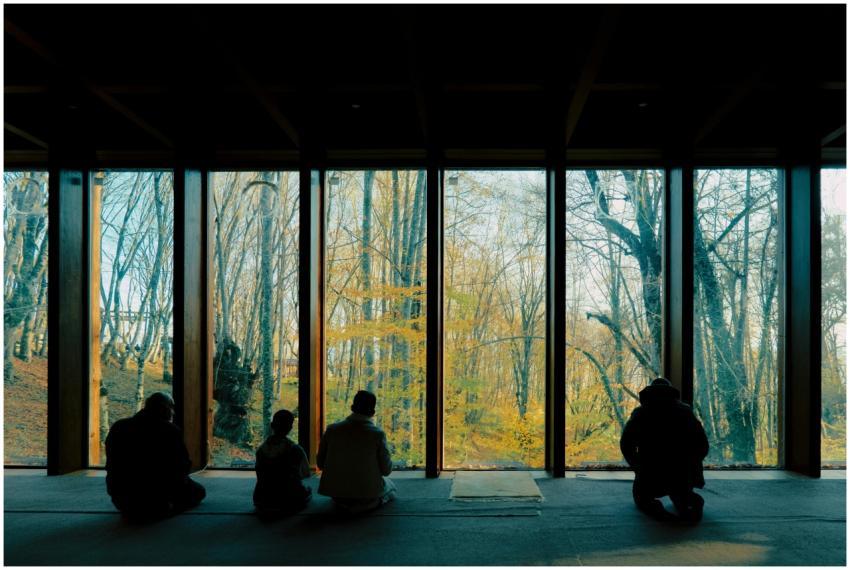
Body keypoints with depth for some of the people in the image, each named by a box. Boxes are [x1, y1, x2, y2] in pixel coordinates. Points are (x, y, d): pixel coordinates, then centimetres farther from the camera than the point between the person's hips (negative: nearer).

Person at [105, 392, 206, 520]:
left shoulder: (118, 427, -1)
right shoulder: (170, 431, -15)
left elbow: (111, 466, 10)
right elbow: (183, 467, -8)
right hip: (157, 505, -5)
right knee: (198, 490, 19)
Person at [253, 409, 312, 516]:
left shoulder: (261, 450, -9)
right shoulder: (295, 450, -18)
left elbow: (260, 477, 4)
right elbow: (307, 474, -1)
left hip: (262, 504, 3)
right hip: (289, 504, -3)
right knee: (308, 489, 28)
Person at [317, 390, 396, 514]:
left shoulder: (332, 429, -9)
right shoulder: (377, 433, -16)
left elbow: (320, 463, 0)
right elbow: (386, 470, -10)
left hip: (336, 495, 5)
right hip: (368, 493, -5)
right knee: (390, 485, 28)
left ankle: (344, 503, 10)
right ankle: (368, 503, 2)